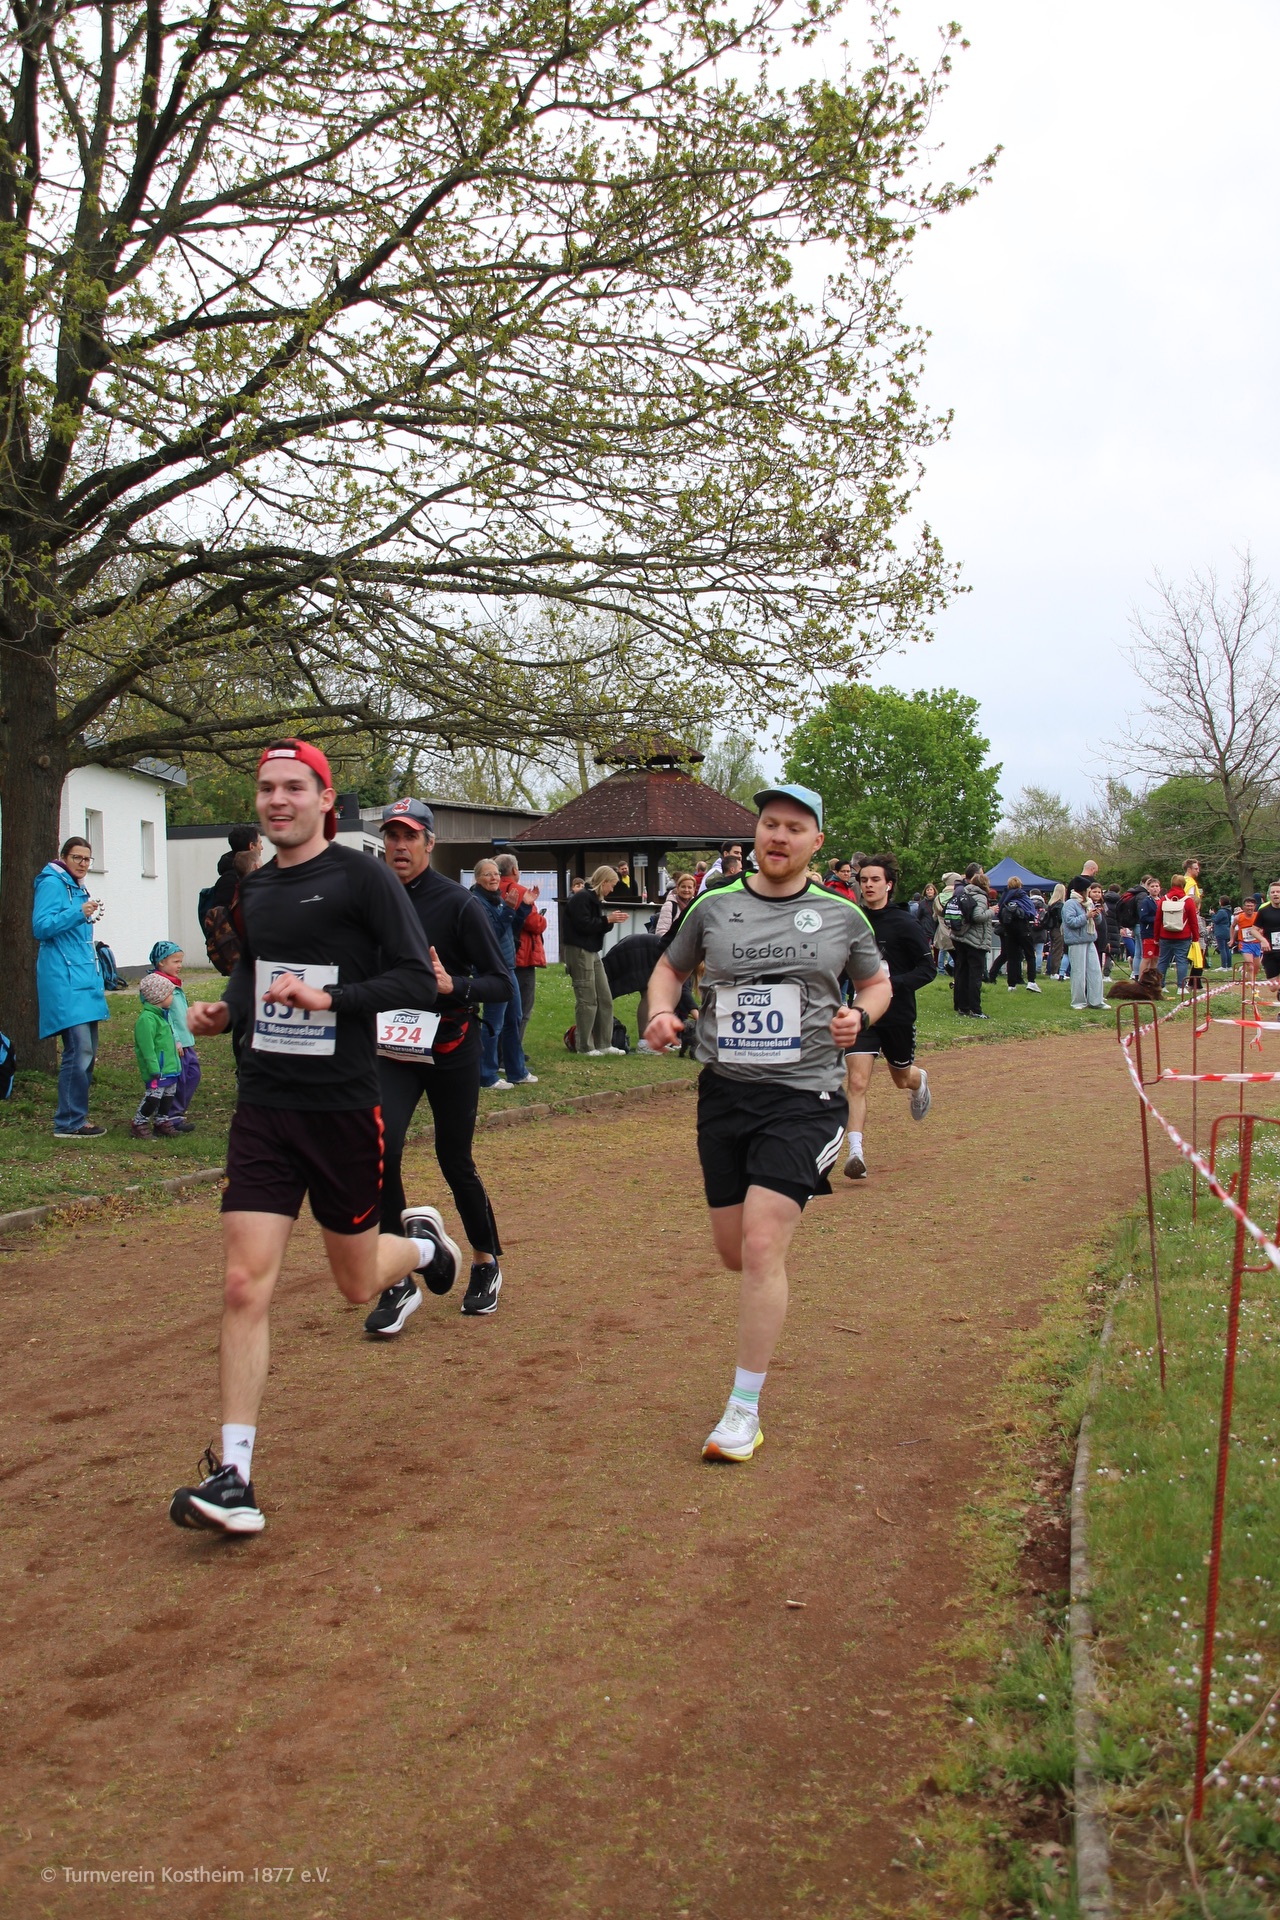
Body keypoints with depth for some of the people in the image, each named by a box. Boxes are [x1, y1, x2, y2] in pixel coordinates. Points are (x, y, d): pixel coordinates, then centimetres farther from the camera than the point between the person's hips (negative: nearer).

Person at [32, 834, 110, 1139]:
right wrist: (78, 913, -27)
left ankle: (76, 1116, 17)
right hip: (64, 979, -10)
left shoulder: (78, 887, 21)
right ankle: (68, 1122, -9)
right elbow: (41, 926, -19)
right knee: (79, 1050, -14)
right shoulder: (52, 883, -6)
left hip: (84, 976, 10)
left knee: (87, 1052, 10)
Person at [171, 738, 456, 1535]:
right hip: (265, 1106, 4)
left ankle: (421, 1241, 47)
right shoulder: (254, 887, 11)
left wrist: (330, 998, -24)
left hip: (344, 1106, -4)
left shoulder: (362, 877, -8)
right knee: (247, 1285, -6)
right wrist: (225, 1009, 5)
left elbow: (419, 979, -12)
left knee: (357, 1283, 12)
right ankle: (235, 1475, 0)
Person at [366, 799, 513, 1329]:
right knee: (380, 1147, -18)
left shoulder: (460, 903, -9)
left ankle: (486, 1263, 33)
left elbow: (501, 983, -11)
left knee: (455, 1162, 7)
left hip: (452, 1051, -3)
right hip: (392, 1051, 3)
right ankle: (399, 1284, -7)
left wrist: (453, 986, -28)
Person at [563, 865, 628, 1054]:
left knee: (605, 999, 10)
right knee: (587, 1000, -5)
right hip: (579, 952, -10)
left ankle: (604, 1044, 15)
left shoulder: (594, 899, 16)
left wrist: (611, 920, -1)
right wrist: (607, 920, -15)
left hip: (592, 952, 10)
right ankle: (584, 1046, 3)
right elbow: (583, 925, -22)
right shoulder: (581, 898, -14)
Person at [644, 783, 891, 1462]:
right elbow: (669, 967, 19)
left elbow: (878, 982, 17)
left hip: (803, 1097, -3)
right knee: (734, 1253, 10)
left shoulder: (842, 915, 2)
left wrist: (859, 1015, -5)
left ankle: (745, 1409, -3)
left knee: (760, 1246, -15)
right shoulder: (713, 906, 5)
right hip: (724, 1093, 3)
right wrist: (661, 1012, -2)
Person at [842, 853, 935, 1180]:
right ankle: (855, 1152, -13)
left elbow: (928, 967, -11)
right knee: (856, 1082, -13)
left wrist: (893, 983, -24)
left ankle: (920, 1080, 57)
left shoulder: (905, 923, -11)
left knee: (901, 1078, 20)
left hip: (898, 1015, -2)